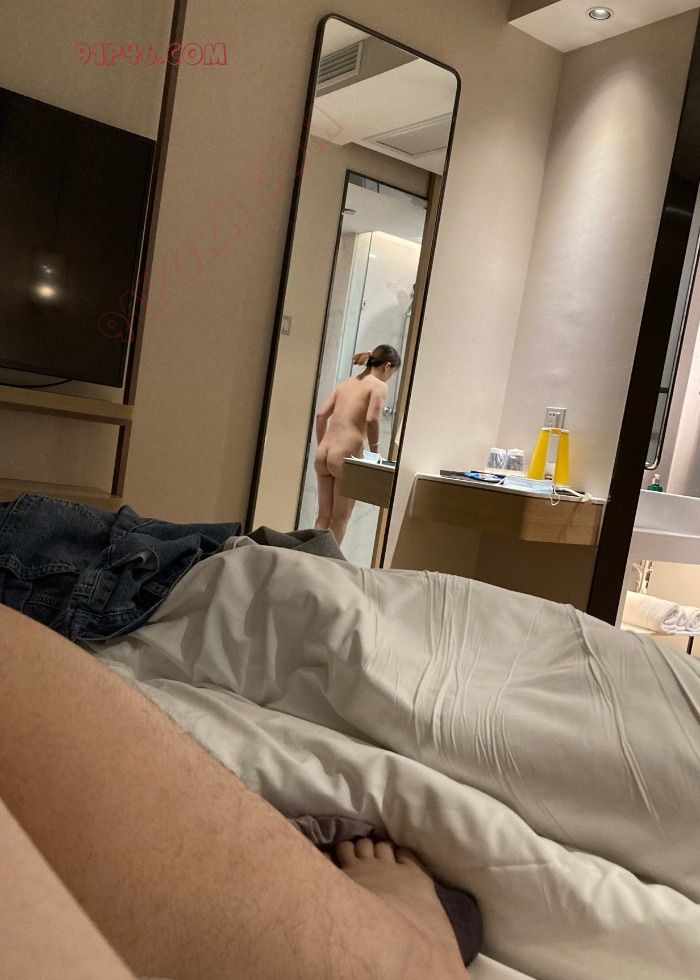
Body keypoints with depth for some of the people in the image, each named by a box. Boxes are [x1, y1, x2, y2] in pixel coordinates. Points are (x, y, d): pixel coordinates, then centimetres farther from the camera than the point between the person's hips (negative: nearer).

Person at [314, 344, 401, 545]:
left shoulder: (347, 383, 18)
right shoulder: (379, 386, -1)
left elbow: (321, 415, 14)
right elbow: (371, 419, -17)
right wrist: (374, 449, -4)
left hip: (323, 453, 6)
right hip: (346, 456, -6)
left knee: (323, 516, 14)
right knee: (340, 519, 6)